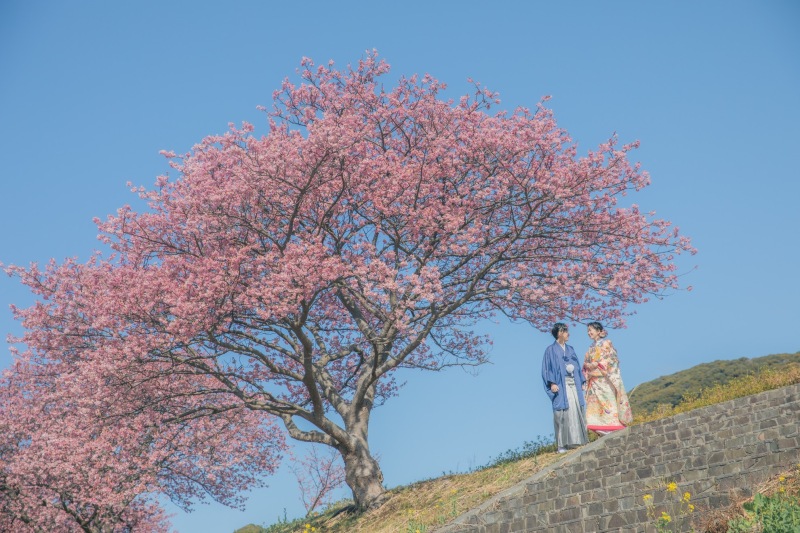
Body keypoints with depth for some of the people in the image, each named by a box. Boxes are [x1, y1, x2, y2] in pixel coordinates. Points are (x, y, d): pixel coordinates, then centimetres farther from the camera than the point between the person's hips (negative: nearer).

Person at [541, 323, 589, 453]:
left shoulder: (570, 349, 19)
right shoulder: (551, 350, 2)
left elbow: (577, 366, 20)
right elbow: (547, 369, -3)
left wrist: (581, 382, 12)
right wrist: (552, 383, -15)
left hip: (573, 384, 6)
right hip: (561, 386, -6)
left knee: (577, 411, -1)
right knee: (563, 413, -9)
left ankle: (577, 440, 4)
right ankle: (563, 444, -9)